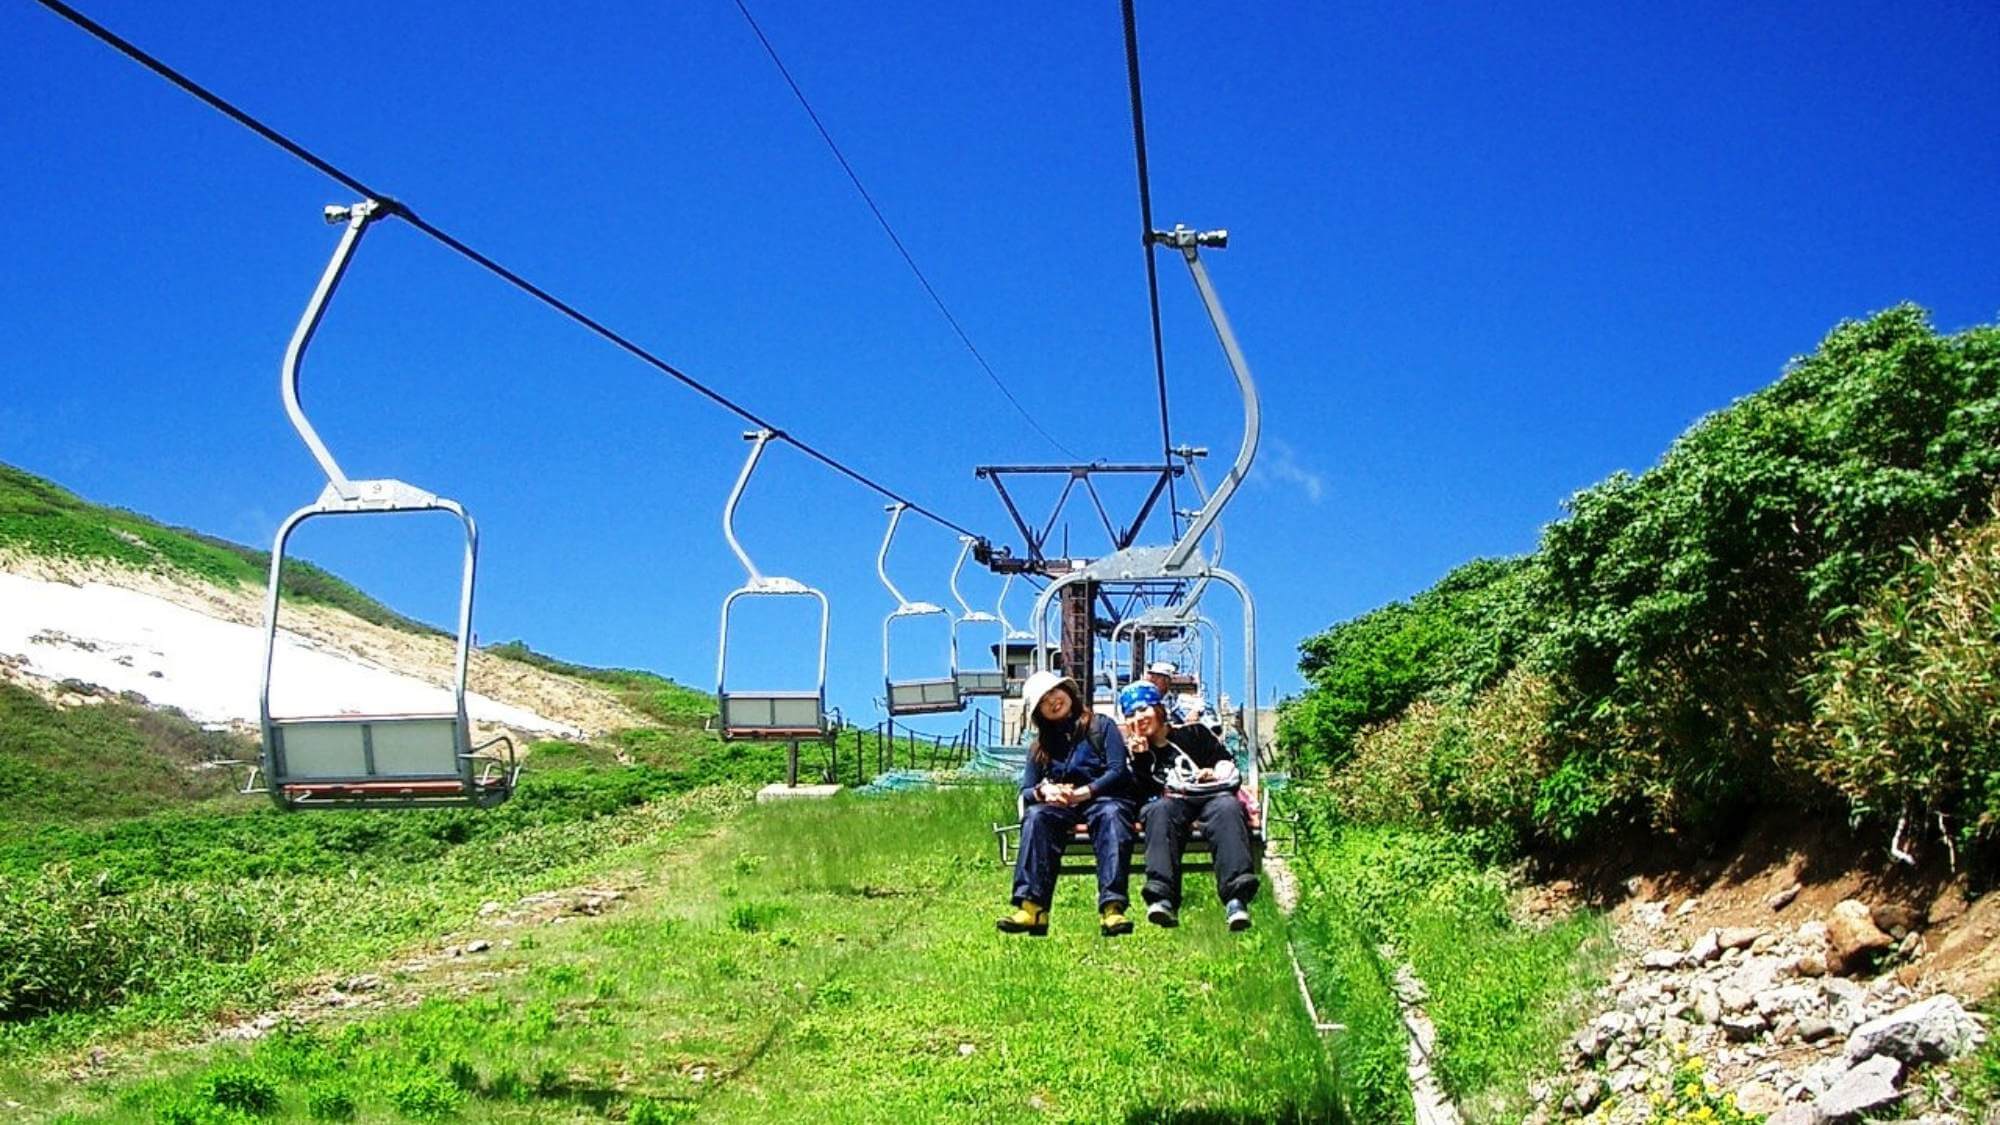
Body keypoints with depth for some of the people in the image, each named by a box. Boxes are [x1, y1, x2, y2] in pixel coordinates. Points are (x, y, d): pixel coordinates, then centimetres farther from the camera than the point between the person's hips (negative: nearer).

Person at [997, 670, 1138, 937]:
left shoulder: (1102, 725, 11)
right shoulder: (1039, 746, 22)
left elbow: (1118, 772, -1)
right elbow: (1025, 791, 13)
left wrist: (1083, 792, -14)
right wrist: (1043, 791, -11)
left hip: (1104, 798, -3)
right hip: (1060, 806, 3)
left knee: (1111, 815, -38)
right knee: (1035, 816, -31)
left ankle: (1113, 908, -54)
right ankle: (1032, 907, -47)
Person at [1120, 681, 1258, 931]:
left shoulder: (1193, 734, 21)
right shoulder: (1137, 752, 24)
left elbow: (1228, 765, 17)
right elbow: (1142, 794, 10)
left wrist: (1215, 774, -3)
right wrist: (1140, 759, 0)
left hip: (1211, 796, 0)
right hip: (1171, 801, 1)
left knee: (1228, 807, -36)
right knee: (1160, 810, -36)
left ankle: (1237, 898, -55)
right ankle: (1163, 899, -56)